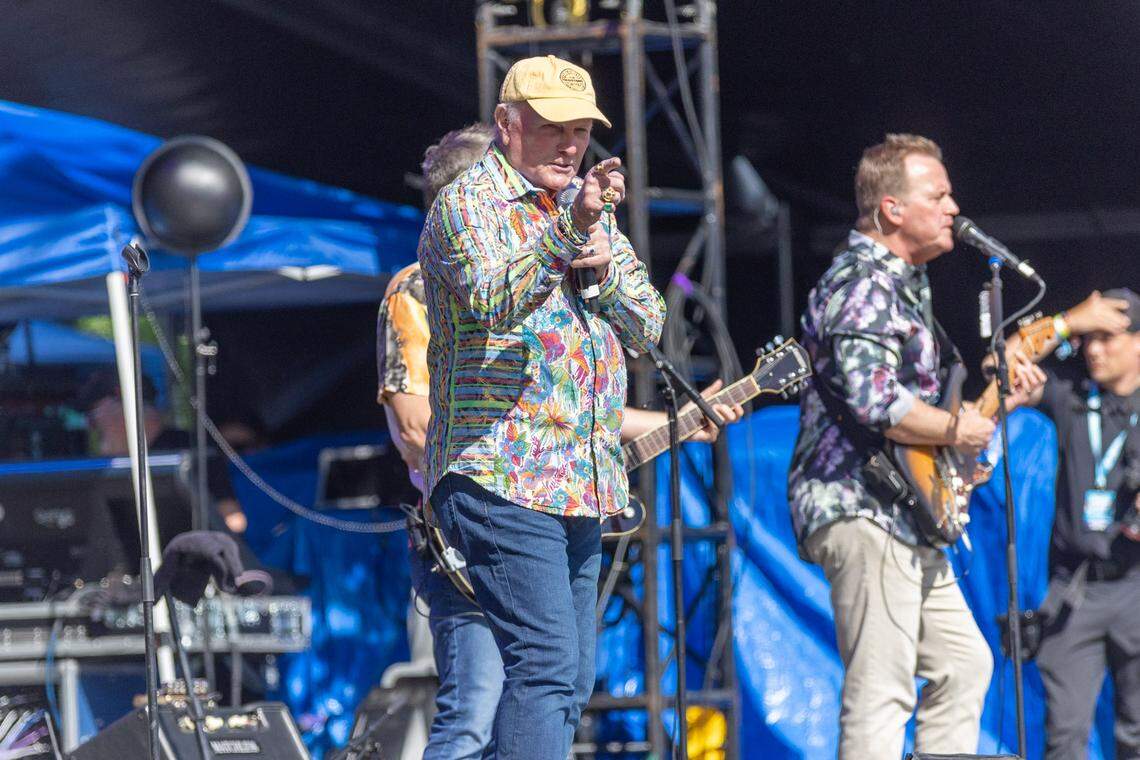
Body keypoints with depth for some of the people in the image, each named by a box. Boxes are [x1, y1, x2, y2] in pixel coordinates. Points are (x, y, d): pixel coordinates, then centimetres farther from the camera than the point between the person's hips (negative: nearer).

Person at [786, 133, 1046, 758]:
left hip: (904, 518, 11)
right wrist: (957, 429, -14)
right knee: (880, 696, -13)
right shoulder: (860, 284, -14)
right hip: (860, 511, -11)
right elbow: (874, 403, -27)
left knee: (963, 666, 14)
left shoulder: (905, 283, 20)